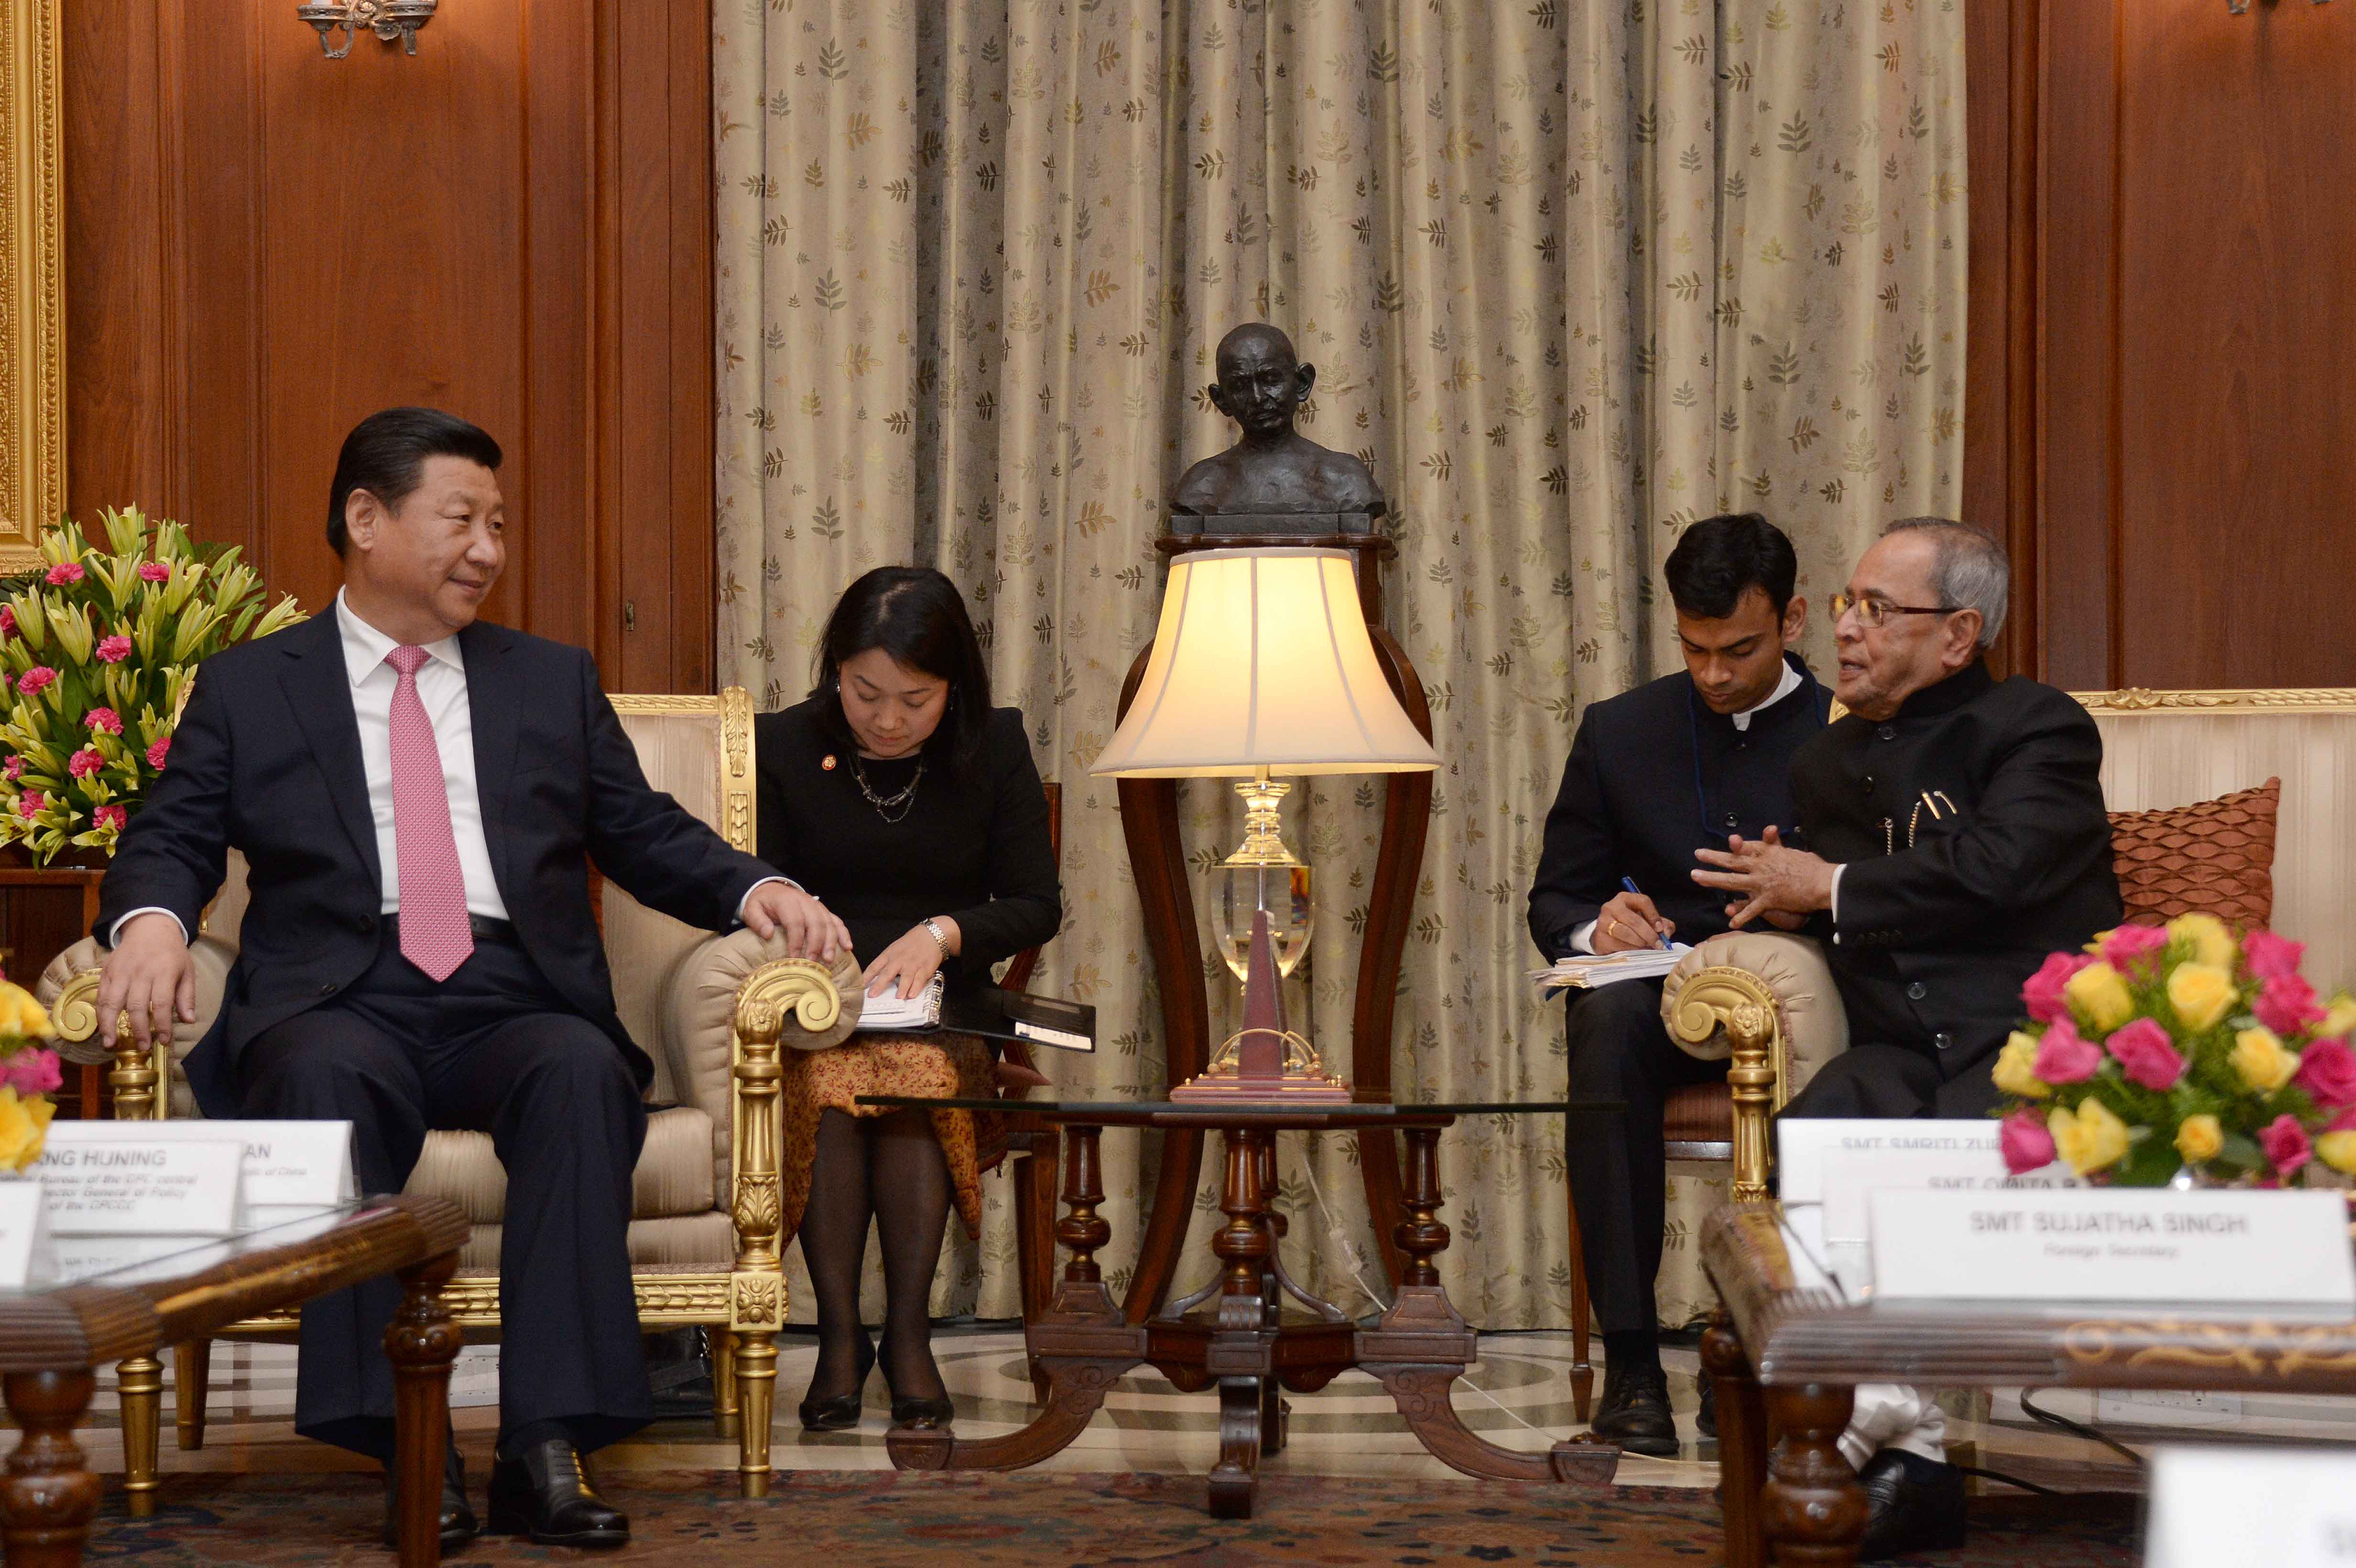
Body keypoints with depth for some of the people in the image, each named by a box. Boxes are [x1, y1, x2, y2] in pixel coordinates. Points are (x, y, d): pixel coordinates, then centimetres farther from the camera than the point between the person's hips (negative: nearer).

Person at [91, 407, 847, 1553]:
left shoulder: (553, 683, 23)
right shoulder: (247, 690, 17)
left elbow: (646, 835, 20)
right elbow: (172, 837, 8)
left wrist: (754, 889, 0)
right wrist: (151, 916, -16)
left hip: (516, 1006, 2)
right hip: (339, 1005, -1)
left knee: (583, 1069, -34)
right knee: (327, 1075, -37)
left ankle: (547, 1448, -36)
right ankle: (405, 1447, -35)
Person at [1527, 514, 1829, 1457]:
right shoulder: (1619, 731, 15)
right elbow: (1554, 901, 16)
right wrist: (1597, 926, -9)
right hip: (1658, 995, 2)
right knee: (1608, 1018, -36)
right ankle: (1630, 1359, -34)